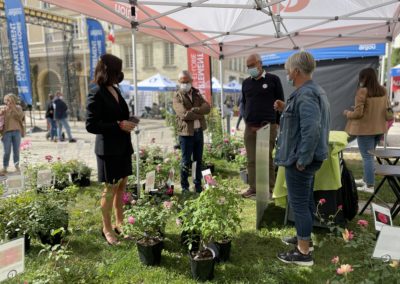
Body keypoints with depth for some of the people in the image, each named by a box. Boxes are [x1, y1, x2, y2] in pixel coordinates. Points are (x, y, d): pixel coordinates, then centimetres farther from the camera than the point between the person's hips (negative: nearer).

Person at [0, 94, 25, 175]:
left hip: (17, 131, 1)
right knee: (7, 151, -1)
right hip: (7, 132, -1)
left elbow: (20, 117, -9)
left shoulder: (18, 108, 6)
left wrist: (14, 109, -14)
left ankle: (17, 166, 19)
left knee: (16, 150, 7)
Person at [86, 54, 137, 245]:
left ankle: (119, 223, 28)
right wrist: (119, 125, -20)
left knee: (121, 186, 13)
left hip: (123, 146, 8)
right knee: (110, 189, 3)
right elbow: (91, 125, -17)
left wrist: (128, 122, 6)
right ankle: (106, 229, 20)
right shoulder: (96, 94, -14)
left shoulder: (115, 90, 10)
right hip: (108, 148, -7)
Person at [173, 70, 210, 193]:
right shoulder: (177, 97, -4)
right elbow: (184, 114, -21)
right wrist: (199, 114, -11)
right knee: (186, 161, 1)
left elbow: (207, 107, -5)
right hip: (186, 133, -5)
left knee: (198, 160, 13)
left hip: (199, 131, 5)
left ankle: (198, 185, 24)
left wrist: (193, 110, -19)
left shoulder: (197, 94, 12)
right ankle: (184, 187, 14)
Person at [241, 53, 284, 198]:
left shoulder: (273, 80, 1)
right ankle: (253, 187, 14)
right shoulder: (246, 83, 13)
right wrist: (246, 120, 11)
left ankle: (270, 188, 9)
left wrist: (277, 122, 0)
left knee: (267, 159, 0)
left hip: (268, 126, -4)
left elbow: (280, 102, 3)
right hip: (250, 127, 4)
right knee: (251, 160, 5)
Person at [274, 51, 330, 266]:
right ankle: (304, 238, 37)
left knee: (298, 203, -1)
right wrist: (286, 109, 11)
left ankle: (303, 253, 11)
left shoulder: (305, 94, -22)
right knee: (306, 200, 20)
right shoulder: (313, 90, 12)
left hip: (300, 159, -11)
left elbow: (311, 129, -31)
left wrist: (302, 160, -25)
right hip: (308, 157, 11)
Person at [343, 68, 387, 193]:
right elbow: (386, 110, 14)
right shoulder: (383, 91, 5)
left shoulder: (362, 91, -17)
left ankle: (370, 186, 3)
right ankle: (366, 179, 33)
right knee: (370, 155, 20)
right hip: (379, 128, 7)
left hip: (365, 129, -7)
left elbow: (358, 113, -17)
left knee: (367, 157, -1)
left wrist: (347, 113, 2)